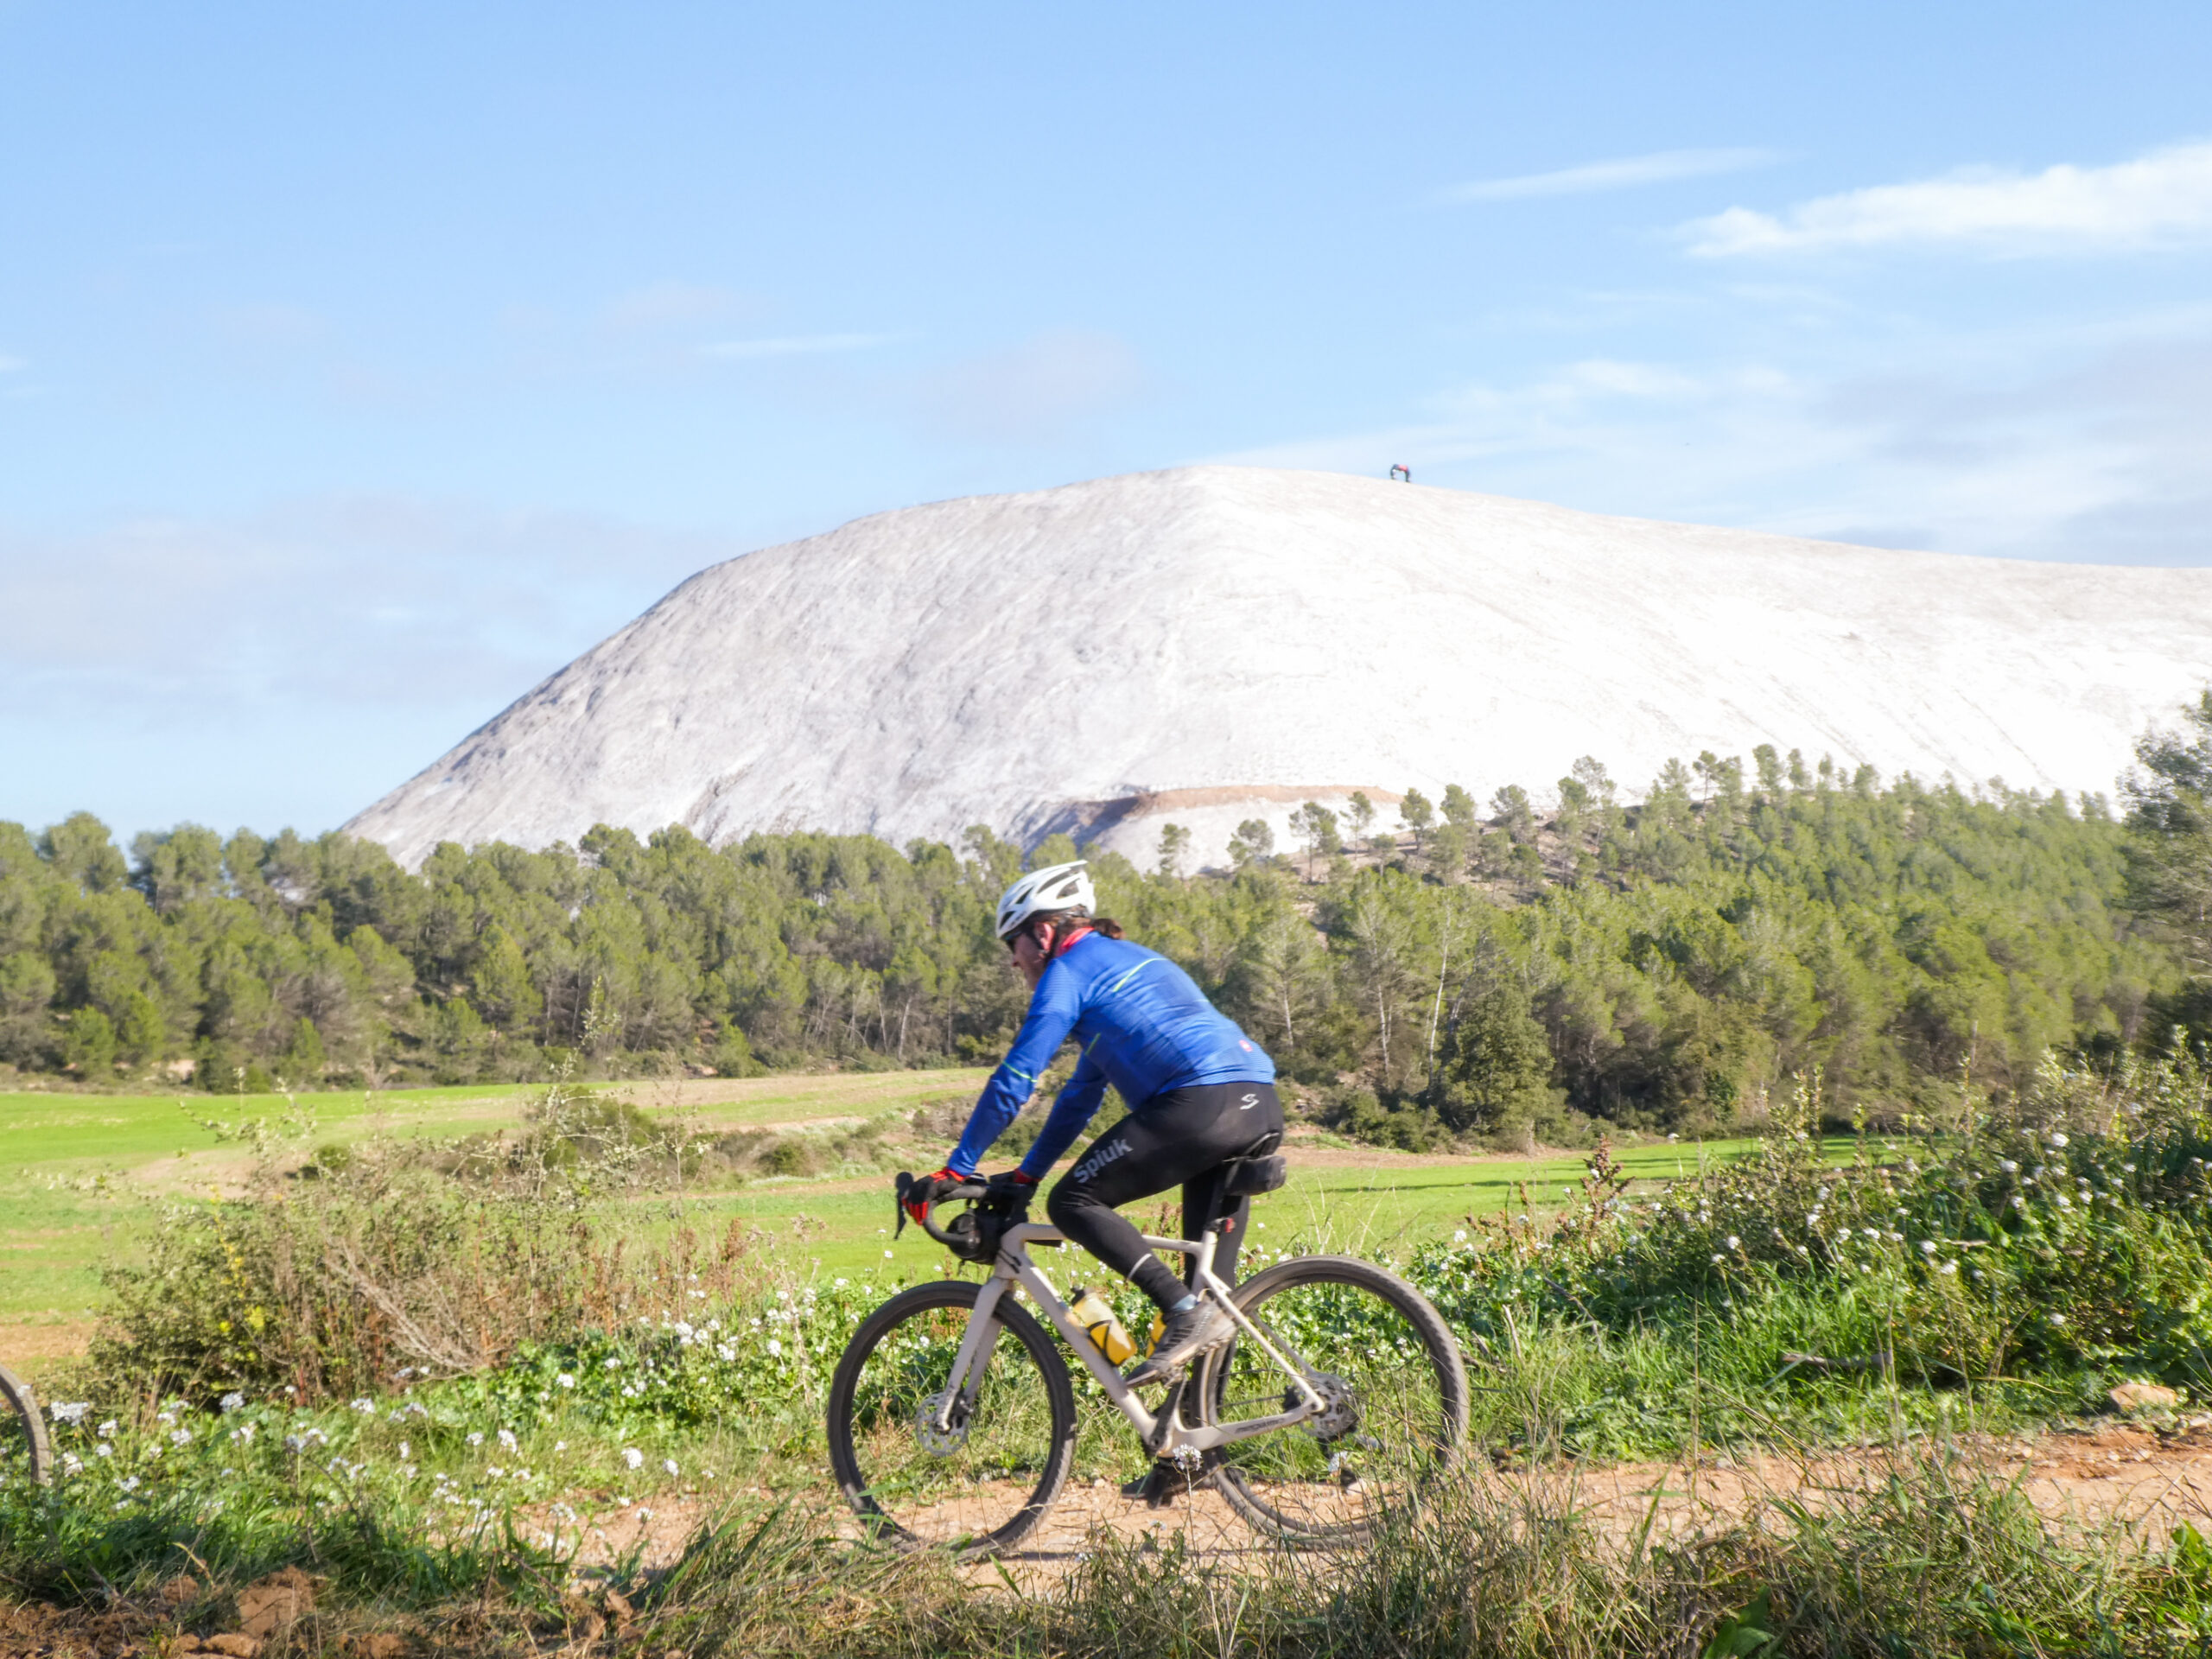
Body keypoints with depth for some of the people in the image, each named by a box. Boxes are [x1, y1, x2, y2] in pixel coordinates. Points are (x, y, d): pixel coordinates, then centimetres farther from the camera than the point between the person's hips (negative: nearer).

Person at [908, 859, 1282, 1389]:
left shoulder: (1068, 972, 5)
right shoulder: (1127, 960, 33)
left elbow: (1013, 1082, 0)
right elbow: (1081, 1095, 36)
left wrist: (956, 1169, 7)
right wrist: (1025, 1176, 37)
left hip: (1202, 1102, -9)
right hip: (1264, 1107, 9)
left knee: (1073, 1201, -3)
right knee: (1213, 1279, 19)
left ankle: (1187, 1311, -14)